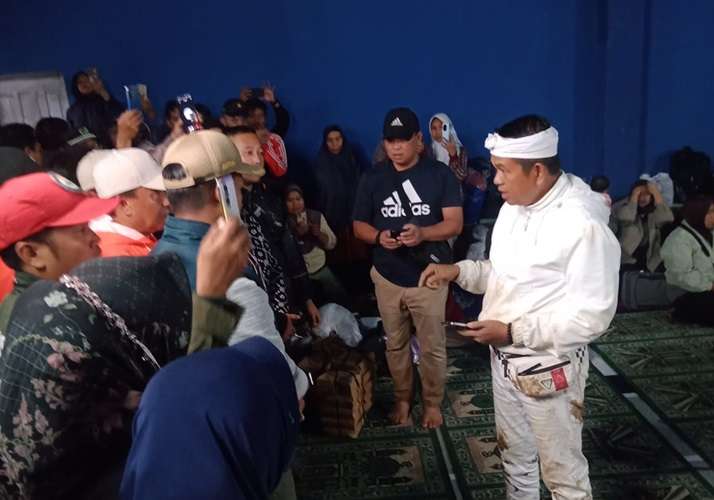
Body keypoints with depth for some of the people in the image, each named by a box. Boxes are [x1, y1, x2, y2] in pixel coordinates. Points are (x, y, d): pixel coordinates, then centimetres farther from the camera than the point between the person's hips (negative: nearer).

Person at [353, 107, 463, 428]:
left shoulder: (440, 175, -5)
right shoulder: (372, 179, 1)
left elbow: (455, 223, -10)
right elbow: (359, 225, 4)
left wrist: (423, 233, -29)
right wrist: (379, 237, -19)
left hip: (428, 277, -2)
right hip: (387, 277, 3)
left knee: (432, 347, 8)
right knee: (395, 344, 17)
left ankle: (433, 402, 30)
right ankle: (402, 398, 37)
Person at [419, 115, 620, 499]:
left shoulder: (584, 222, -24)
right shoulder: (513, 207, 3)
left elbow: (593, 316, -24)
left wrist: (513, 332, -27)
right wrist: (458, 271, -2)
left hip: (548, 368, -8)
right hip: (504, 359, 8)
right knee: (514, 457, 26)